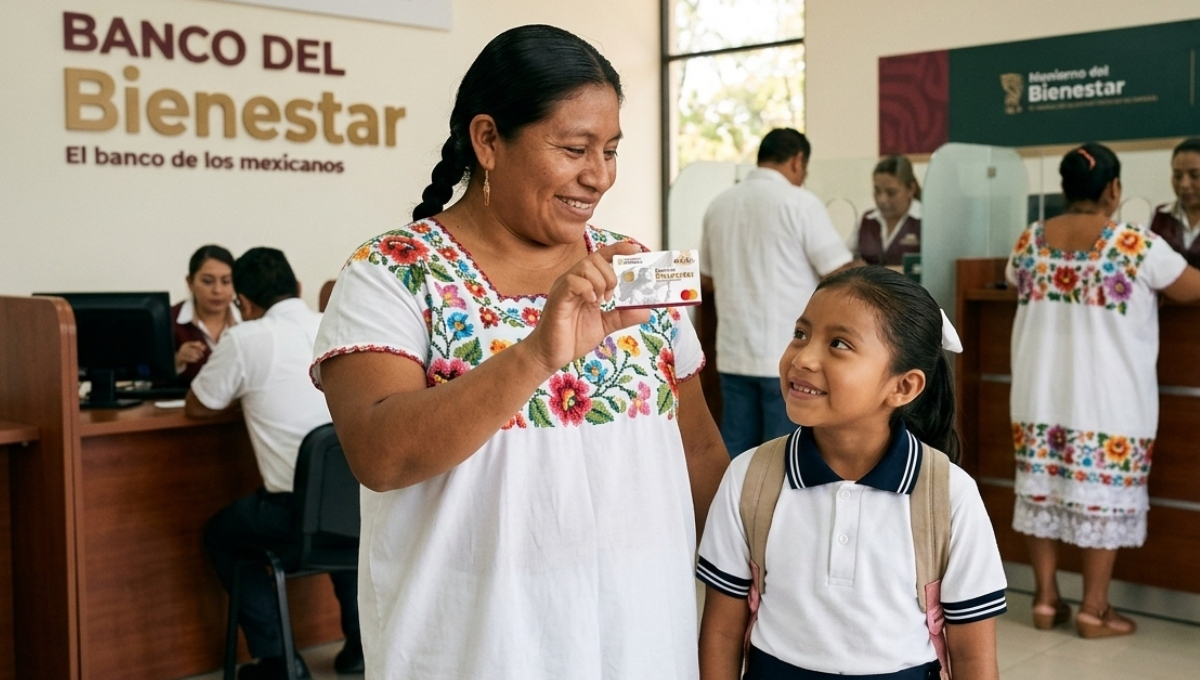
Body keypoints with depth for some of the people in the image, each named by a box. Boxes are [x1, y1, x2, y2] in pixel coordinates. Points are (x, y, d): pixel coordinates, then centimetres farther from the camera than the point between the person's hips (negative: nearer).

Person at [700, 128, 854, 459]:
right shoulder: (799, 202, -9)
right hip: (789, 355, -6)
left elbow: (706, 278, 19)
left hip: (734, 352, 6)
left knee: (734, 454, 11)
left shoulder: (720, 203, 9)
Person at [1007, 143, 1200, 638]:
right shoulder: (1137, 245, -11)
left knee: (1042, 487, 10)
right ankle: (1093, 609, 10)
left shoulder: (1030, 242, 2)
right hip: (1108, 397, -4)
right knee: (1102, 494, 4)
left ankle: (1046, 599, 17)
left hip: (1041, 393, 4)